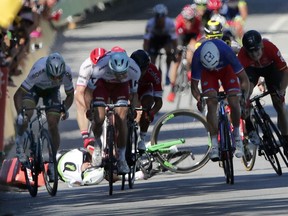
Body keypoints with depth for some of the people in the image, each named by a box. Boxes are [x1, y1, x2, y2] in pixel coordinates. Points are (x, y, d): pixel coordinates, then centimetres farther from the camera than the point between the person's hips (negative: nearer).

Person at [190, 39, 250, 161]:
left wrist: (244, 97, -41)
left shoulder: (226, 52, -40)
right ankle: (214, 144, -15)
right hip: (207, 73, 0)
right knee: (211, 104, -19)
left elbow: (244, 79, -30)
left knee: (234, 103, -17)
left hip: (226, 69, 0)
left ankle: (236, 134, 9)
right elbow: (194, 84, -26)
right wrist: (199, 99, -43)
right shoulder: (197, 57, -38)